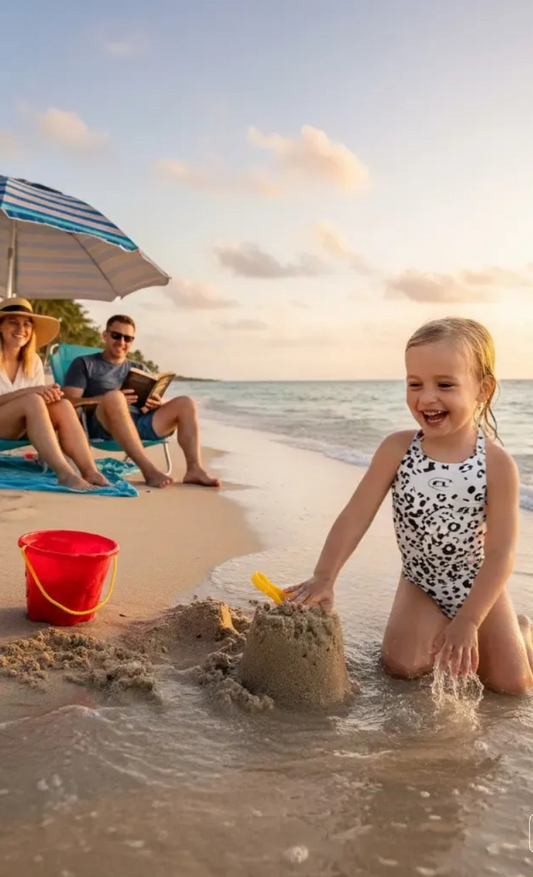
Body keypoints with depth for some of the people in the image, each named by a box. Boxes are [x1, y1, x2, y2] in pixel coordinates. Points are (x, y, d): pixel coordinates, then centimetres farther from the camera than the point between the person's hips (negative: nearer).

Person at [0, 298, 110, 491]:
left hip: (19, 429, 5)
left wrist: (49, 394, -19)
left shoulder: (33, 361, 6)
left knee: (62, 405, -23)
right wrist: (28, 392, -33)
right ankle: (64, 472, -45)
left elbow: (40, 401, 3)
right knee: (32, 401, -33)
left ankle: (89, 470, -37)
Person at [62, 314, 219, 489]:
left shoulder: (139, 369, 28)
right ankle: (148, 469, -42)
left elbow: (155, 401, 20)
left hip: (139, 424, 5)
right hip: (102, 425, -4)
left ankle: (194, 469, -27)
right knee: (114, 397, -36)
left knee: (184, 403, -13)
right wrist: (110, 398, -16)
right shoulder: (84, 364, 14)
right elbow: (69, 403, 0)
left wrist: (157, 404, -7)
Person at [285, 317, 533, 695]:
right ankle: (442, 631, 14)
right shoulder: (397, 450, -16)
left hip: (480, 586, -1)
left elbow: (501, 551, -20)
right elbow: (356, 516, -17)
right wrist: (324, 577, -28)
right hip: (421, 583, 1)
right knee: (401, 664, -18)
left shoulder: (498, 464, -20)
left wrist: (468, 621, -28)